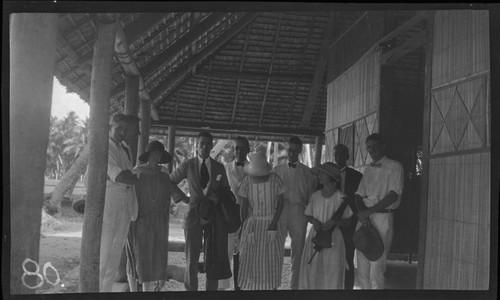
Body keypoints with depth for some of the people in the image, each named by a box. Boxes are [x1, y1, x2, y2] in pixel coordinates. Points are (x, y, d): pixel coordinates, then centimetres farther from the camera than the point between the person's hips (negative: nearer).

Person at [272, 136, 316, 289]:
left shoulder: (307, 172, 11)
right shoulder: (277, 170, 12)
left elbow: (311, 196, 10)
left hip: (299, 212, 0)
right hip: (280, 211, 0)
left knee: (298, 249, 4)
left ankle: (295, 284, 14)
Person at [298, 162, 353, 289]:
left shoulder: (341, 197, -8)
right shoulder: (315, 196, 2)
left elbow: (347, 221, -2)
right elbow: (308, 215, 12)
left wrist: (333, 222, -19)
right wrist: (314, 221, -9)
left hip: (333, 240, -3)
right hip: (315, 237, 3)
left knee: (331, 273, 0)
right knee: (311, 272, 5)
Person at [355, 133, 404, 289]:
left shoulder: (394, 167, 1)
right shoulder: (368, 169, 20)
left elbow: (393, 195, -11)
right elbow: (359, 195, 13)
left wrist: (368, 211, -14)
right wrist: (361, 211, -8)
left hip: (382, 217, -6)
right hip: (364, 218, 6)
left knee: (376, 270, -9)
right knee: (362, 269, 5)